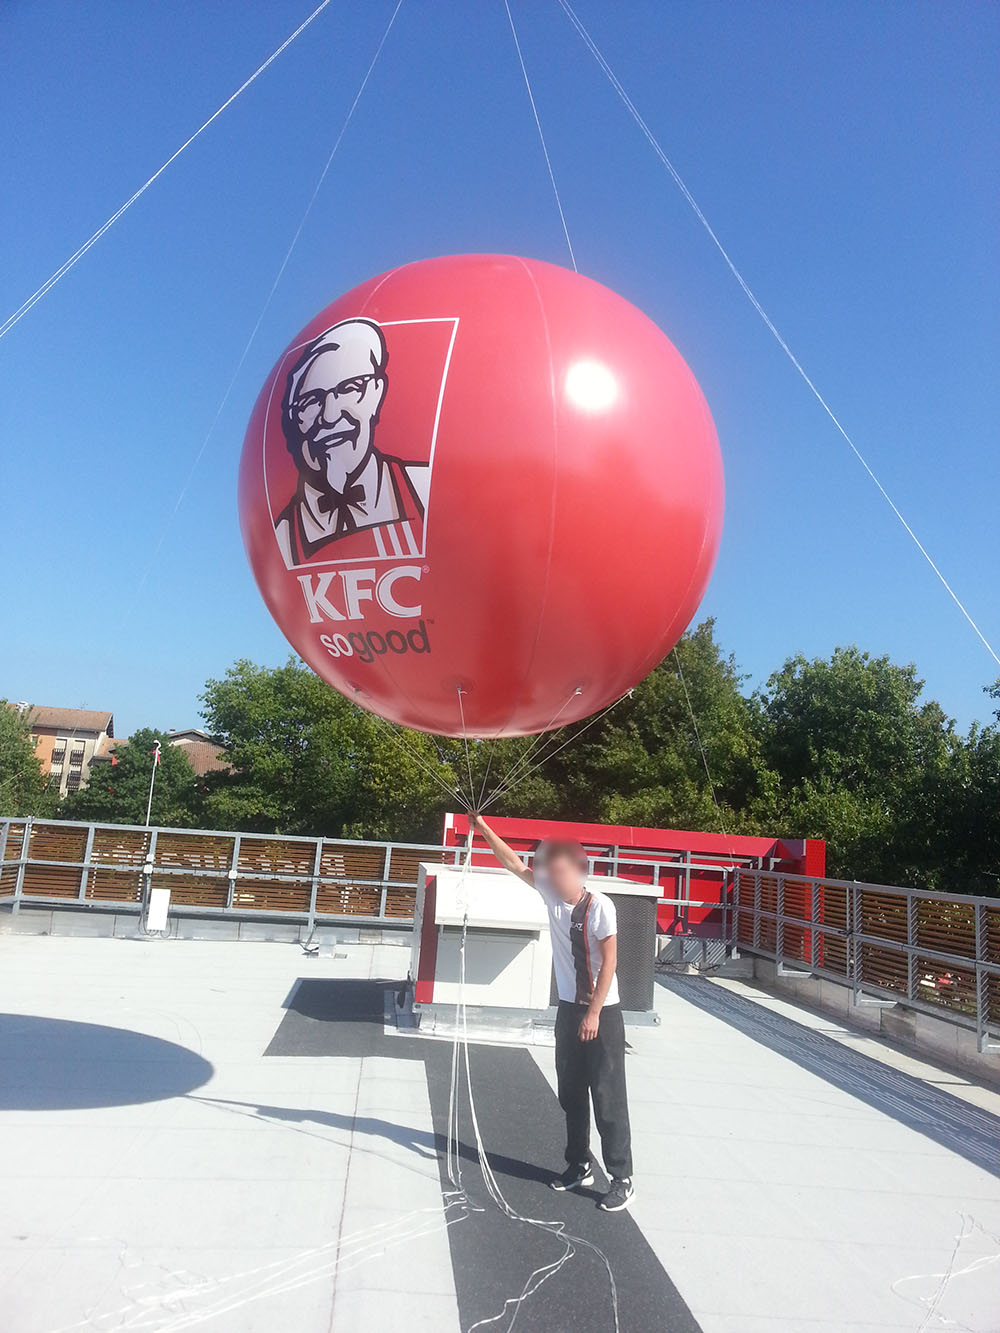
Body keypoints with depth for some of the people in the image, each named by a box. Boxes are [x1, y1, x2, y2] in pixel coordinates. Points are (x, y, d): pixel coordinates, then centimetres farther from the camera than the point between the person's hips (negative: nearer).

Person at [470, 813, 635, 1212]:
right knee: (571, 1092, 14)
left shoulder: (600, 905, -20)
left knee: (607, 1096, -1)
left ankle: (622, 1178, 10)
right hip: (569, 1007, 6)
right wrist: (483, 829, -4)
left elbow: (609, 962, -17)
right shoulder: (551, 894, -4)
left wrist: (594, 1014, -17)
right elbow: (514, 864, 2)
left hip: (602, 1011, -6)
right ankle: (579, 1165, 29)